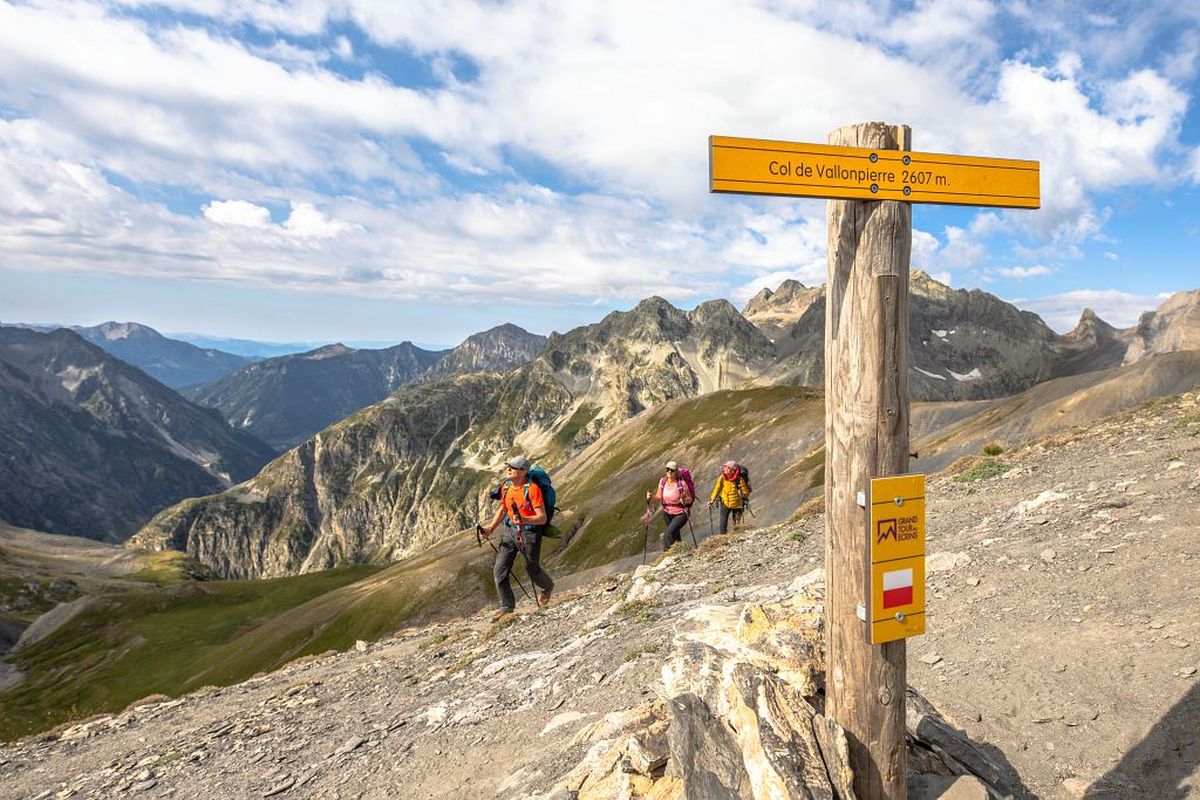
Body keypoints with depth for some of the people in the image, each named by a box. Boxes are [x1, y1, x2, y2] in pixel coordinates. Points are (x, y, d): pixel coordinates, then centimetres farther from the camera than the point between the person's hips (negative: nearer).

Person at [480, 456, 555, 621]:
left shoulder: (532, 489, -22)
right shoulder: (506, 487, -1)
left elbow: (542, 518, -24)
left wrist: (523, 520, -40)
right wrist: (492, 527, 5)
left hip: (529, 532, -6)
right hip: (510, 530, 6)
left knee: (531, 569, 13)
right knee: (499, 569, -2)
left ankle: (547, 587, 46)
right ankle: (507, 605, 14)